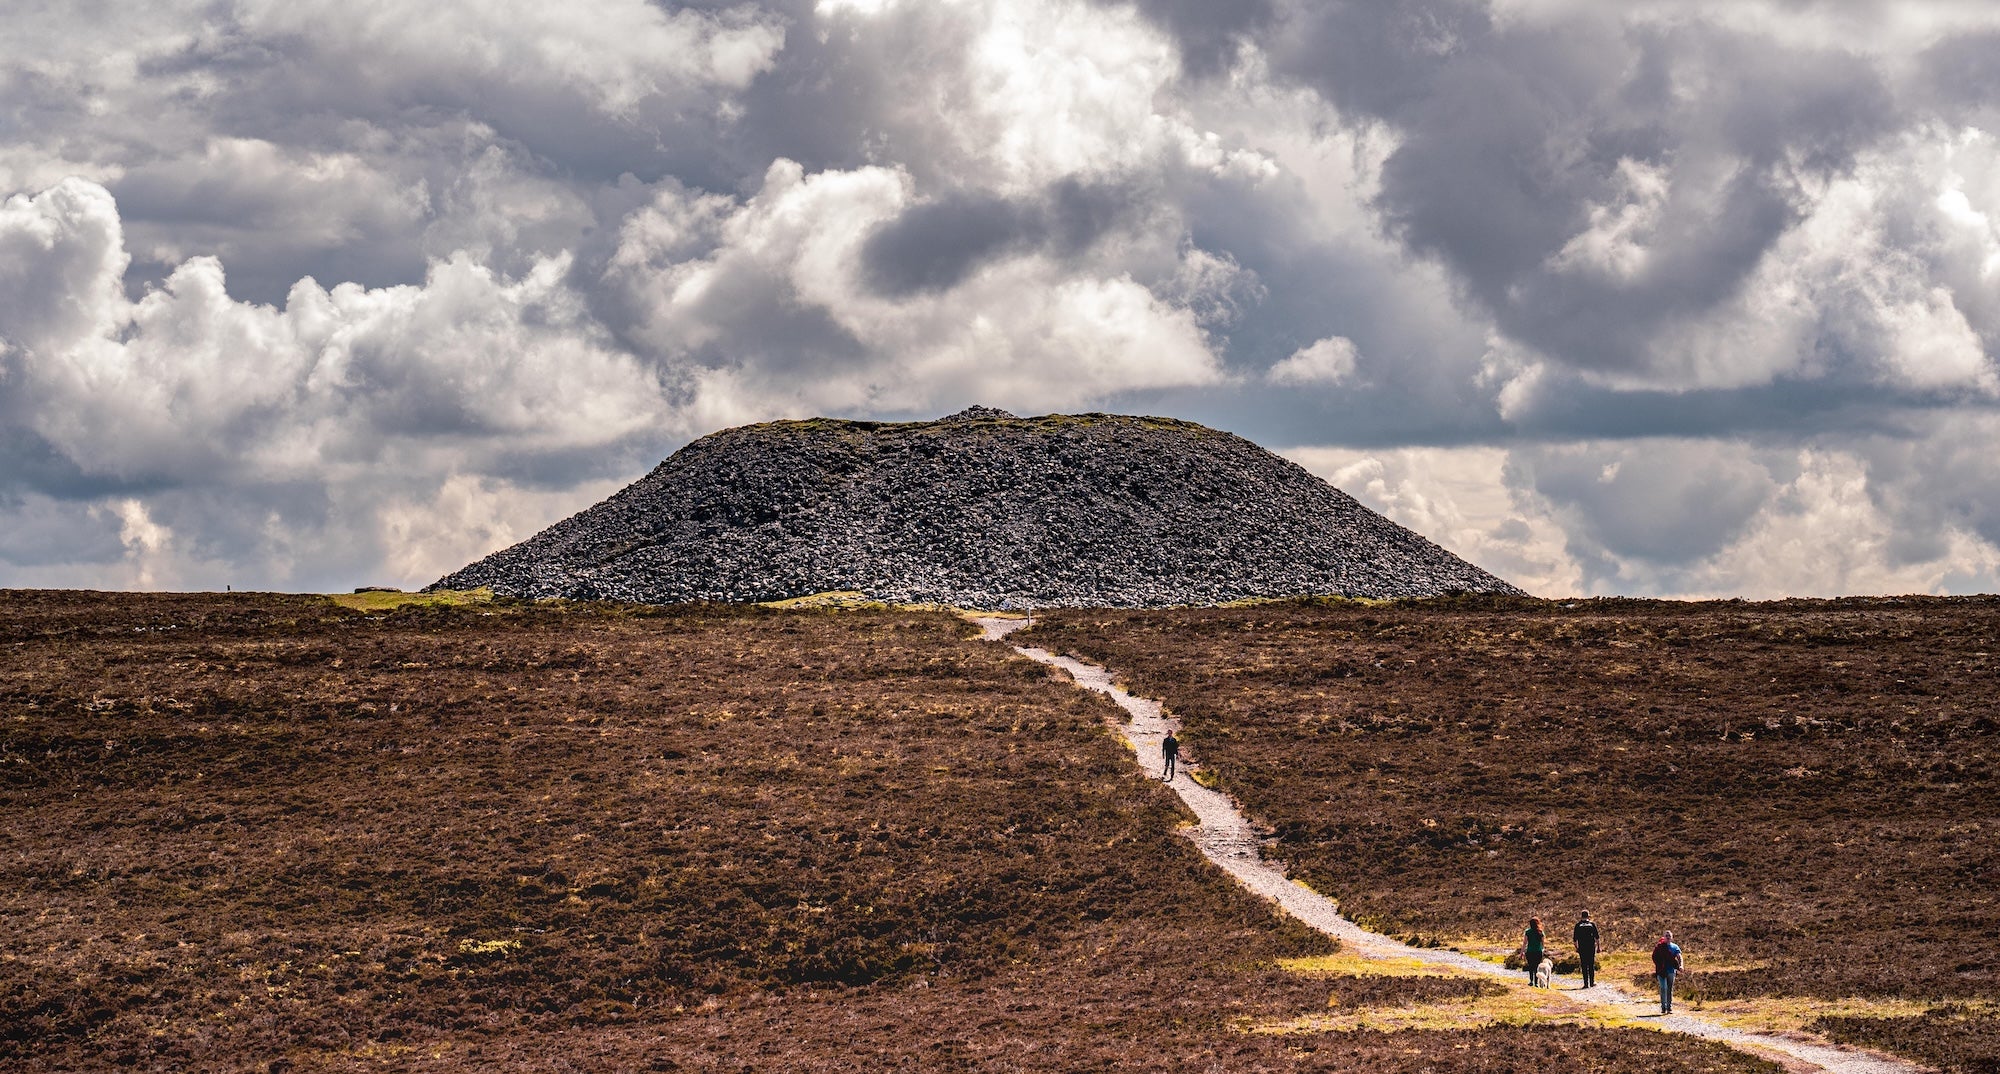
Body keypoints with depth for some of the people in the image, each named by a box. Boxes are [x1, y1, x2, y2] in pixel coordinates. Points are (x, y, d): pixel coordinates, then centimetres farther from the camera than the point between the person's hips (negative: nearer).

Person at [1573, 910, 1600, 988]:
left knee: (1584, 966, 1)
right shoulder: (1592, 924, 1)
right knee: (1591, 965, 10)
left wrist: (1576, 948, 12)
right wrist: (1598, 947, 6)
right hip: (1591, 947, 0)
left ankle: (1586, 984, -2)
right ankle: (1592, 982, 9)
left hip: (1582, 948, 0)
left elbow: (1574, 939, 2)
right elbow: (1596, 937, -1)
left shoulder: (1578, 925, 2)